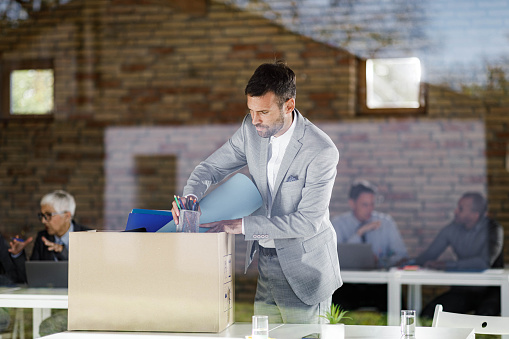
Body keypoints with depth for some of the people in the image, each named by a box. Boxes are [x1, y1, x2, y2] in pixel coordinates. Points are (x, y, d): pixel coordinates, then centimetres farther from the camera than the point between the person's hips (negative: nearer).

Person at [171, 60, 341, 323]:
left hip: (304, 271, -6)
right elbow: (213, 167, 7)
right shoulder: (252, 129, -2)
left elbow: (308, 221, -23)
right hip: (266, 264, 6)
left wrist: (242, 226, -26)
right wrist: (190, 195, -16)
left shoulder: (321, 151, -21)